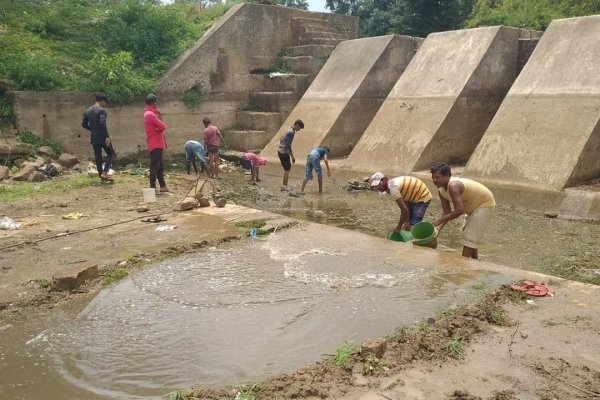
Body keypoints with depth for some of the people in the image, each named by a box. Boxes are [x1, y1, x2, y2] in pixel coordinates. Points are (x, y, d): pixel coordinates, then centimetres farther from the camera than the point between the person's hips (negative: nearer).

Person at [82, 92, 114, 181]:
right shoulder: (102, 110, -11)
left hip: (93, 138, 6)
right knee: (111, 154, 6)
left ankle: (101, 174, 13)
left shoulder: (88, 111, 11)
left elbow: (83, 124, 12)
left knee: (98, 156, 10)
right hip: (102, 137, -6)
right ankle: (104, 173, -6)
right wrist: (107, 136, -21)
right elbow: (102, 123, -23)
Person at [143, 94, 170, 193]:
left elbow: (159, 127, 17)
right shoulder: (151, 115, -16)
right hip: (155, 144, -10)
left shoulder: (149, 113, 17)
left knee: (159, 166, 13)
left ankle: (163, 186, 19)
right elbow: (162, 127, -16)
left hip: (156, 144, 10)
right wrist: (160, 118, 2)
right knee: (155, 166, -8)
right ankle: (153, 188, -6)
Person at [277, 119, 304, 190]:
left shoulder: (289, 130, 14)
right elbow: (288, 145, -21)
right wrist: (292, 156, -17)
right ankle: (285, 186, 0)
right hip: (284, 153, -10)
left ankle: (284, 186, 18)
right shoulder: (291, 132, -16)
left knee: (287, 169, 15)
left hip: (281, 152, 10)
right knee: (287, 169, -3)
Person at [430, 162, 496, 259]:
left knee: (469, 237, -13)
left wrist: (439, 221, -35)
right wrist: (439, 227, -19)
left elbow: (459, 210, -40)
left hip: (485, 204, -10)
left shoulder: (453, 186, -35)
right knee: (470, 235, 20)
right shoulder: (442, 191, -6)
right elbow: (447, 213, -4)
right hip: (474, 207, 10)